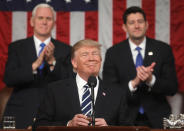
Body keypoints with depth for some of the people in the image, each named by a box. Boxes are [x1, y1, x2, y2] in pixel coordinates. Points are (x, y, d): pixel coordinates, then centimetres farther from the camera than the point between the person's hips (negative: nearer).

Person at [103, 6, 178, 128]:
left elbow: (173, 88, -3)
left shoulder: (163, 49, 0)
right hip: (126, 119, -1)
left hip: (156, 119, 1)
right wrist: (133, 83, -22)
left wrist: (151, 80, -22)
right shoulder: (113, 53, -1)